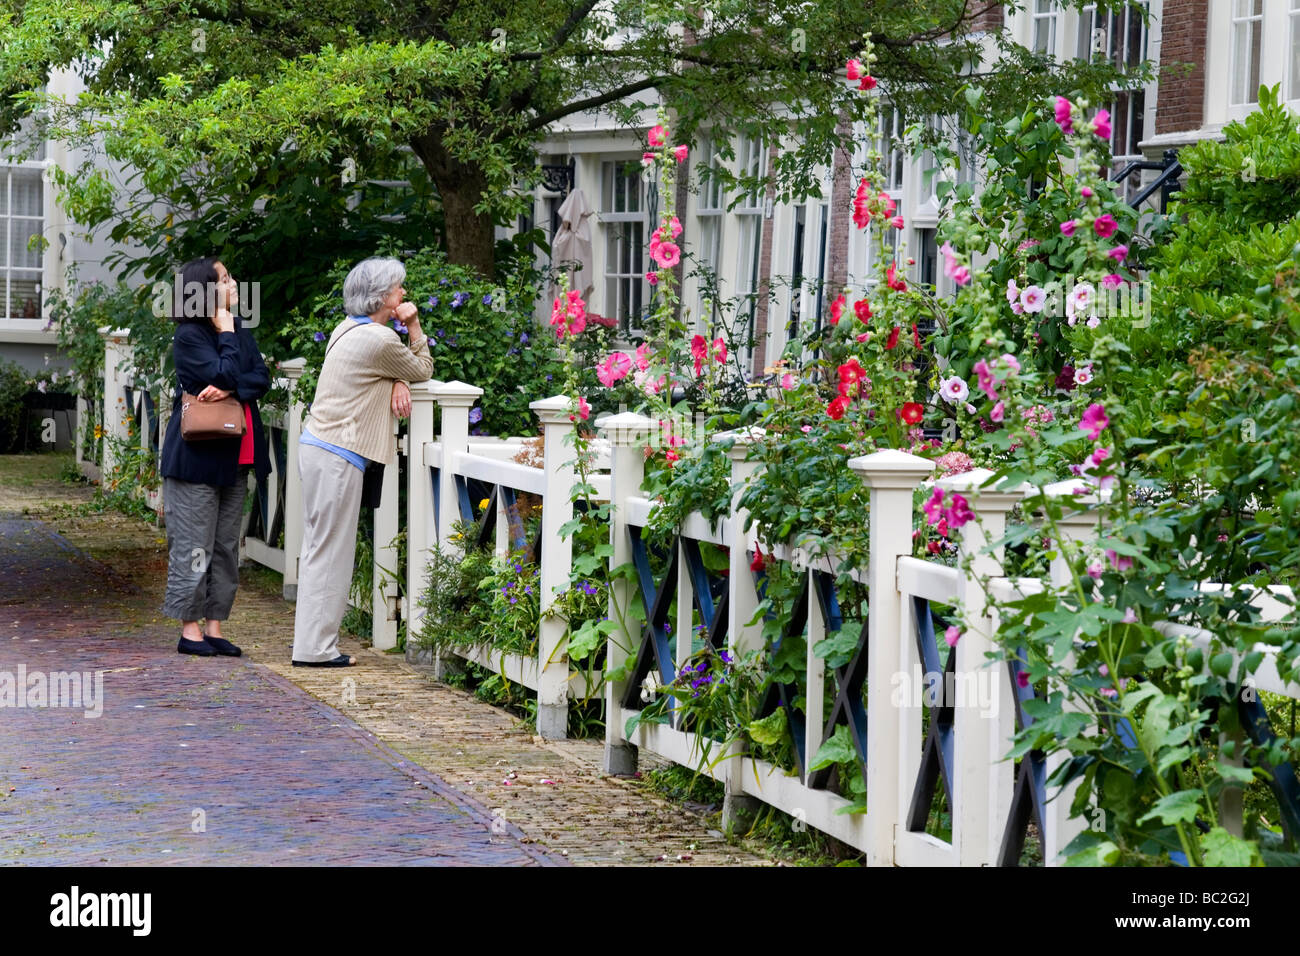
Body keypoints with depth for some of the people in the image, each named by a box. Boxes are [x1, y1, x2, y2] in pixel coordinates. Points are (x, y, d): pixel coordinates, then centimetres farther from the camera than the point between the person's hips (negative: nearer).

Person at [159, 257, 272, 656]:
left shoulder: (240, 332, 12)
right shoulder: (188, 336, -10)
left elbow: (261, 377, 1)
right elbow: (222, 375, -21)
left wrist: (229, 389, -15)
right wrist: (226, 335, -10)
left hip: (234, 456, 7)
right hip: (197, 455, -7)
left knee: (226, 546, 8)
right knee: (194, 544, -3)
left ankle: (214, 627, 13)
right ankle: (190, 629, 3)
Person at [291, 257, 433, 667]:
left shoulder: (348, 329, 13)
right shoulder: (380, 339, -15)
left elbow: (404, 368, 23)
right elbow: (423, 370, 1)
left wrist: (398, 382, 2)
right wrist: (413, 326, 2)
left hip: (316, 445, 10)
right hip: (338, 454, -10)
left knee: (318, 550, 12)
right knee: (330, 552, -5)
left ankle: (312, 643, 16)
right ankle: (315, 647, -2)